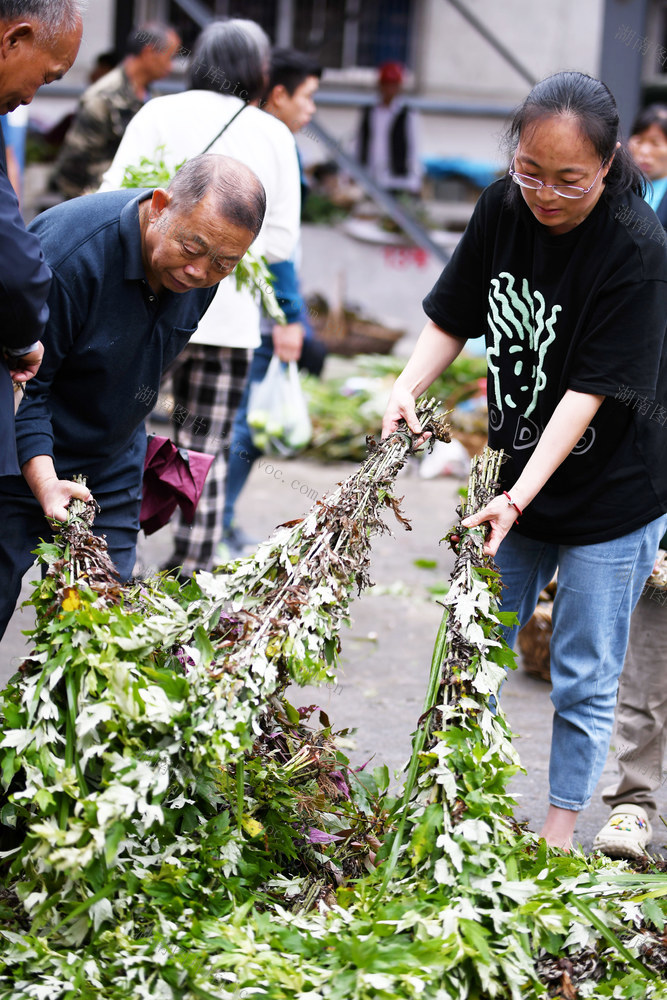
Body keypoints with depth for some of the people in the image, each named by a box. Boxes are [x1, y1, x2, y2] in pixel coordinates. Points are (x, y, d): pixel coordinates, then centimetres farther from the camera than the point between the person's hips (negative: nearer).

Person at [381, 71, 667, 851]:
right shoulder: (503, 209, -7)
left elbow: (589, 391, -25)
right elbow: (453, 319, 3)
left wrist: (521, 495, -32)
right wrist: (408, 389, -15)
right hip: (518, 478, 5)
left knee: (583, 682, 5)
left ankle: (560, 830, 21)